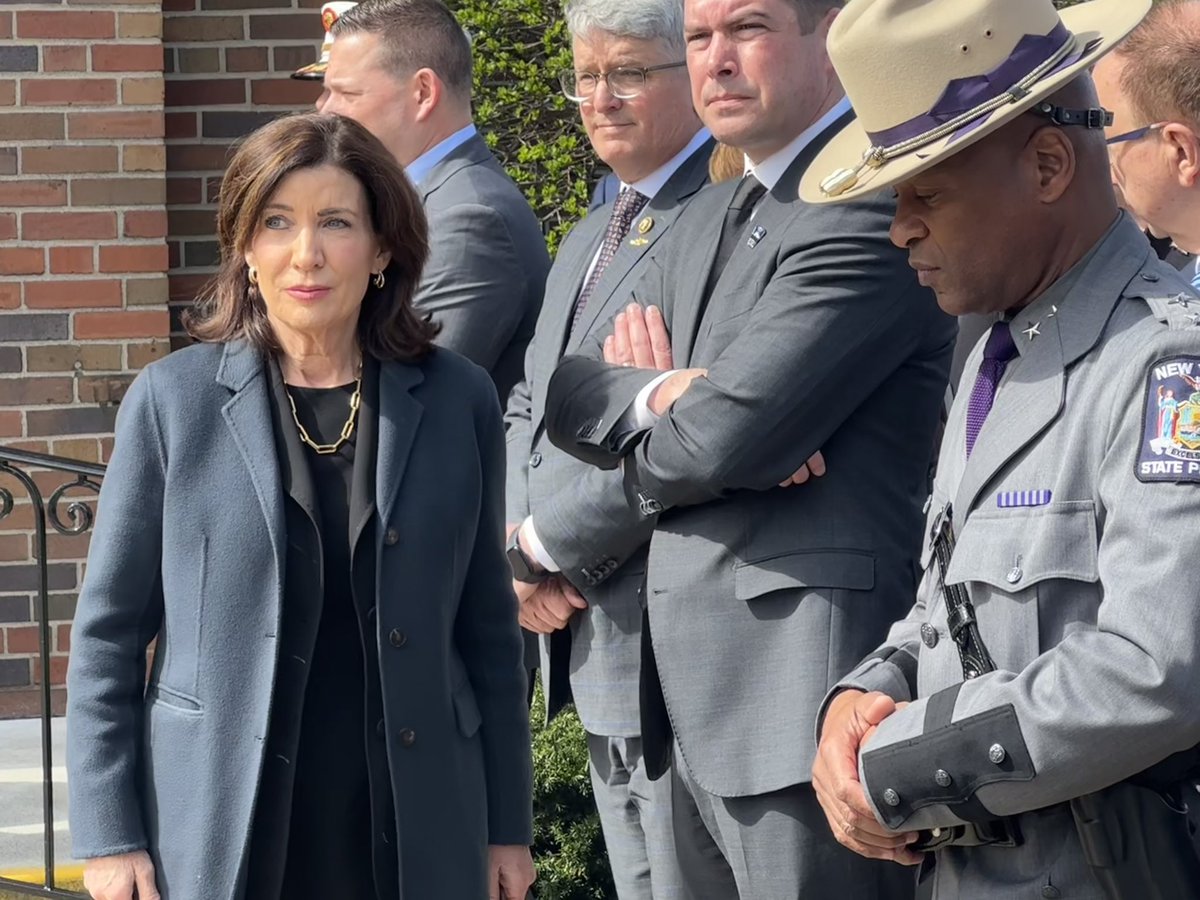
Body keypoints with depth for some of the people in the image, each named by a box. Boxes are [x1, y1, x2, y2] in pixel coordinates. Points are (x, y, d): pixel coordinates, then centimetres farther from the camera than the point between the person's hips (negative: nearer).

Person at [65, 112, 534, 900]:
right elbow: (110, 631, 2)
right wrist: (110, 835, -3)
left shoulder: (457, 401, 4)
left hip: (414, 835, 1)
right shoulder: (174, 401, 0)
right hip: (220, 835, -1)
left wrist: (508, 826, 8)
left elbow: (488, 627, 9)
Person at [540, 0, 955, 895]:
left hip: (807, 686, -9)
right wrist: (656, 394, -9)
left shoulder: (871, 206, -13)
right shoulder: (709, 219, 18)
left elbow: (733, 433, -19)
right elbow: (571, 396, 15)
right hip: (698, 693, 9)